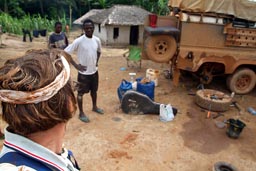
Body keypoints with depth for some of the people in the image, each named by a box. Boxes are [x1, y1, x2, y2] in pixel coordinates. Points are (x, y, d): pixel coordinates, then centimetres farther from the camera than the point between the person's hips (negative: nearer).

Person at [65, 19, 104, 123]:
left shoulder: (97, 40, -2)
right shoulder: (79, 41, -19)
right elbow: (65, 52, -17)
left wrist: (97, 61, 6)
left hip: (94, 71, 6)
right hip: (83, 72, -5)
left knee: (94, 90, 21)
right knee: (81, 92, 7)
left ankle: (94, 107, 43)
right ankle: (81, 113, 23)